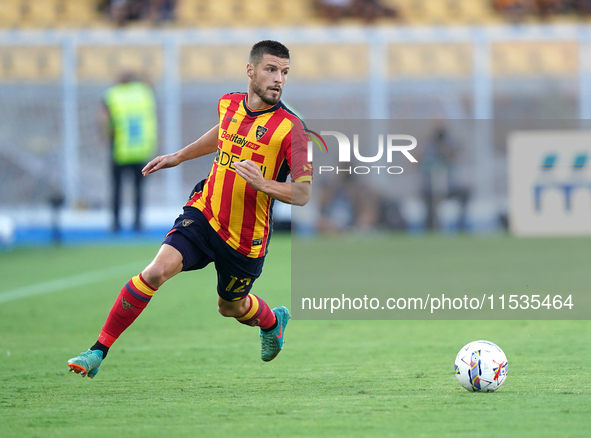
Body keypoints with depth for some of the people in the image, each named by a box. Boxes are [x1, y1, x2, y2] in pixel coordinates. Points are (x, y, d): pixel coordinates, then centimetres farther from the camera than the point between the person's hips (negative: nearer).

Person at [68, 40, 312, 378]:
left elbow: (303, 193, -16)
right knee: (157, 271, -20)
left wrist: (263, 184, -31)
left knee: (230, 306, 18)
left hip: (246, 239, -2)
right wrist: (179, 157, 31)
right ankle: (99, 352, -14)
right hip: (204, 214, 2)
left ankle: (273, 321, 55)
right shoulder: (228, 105, -1)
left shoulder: (290, 127, -17)